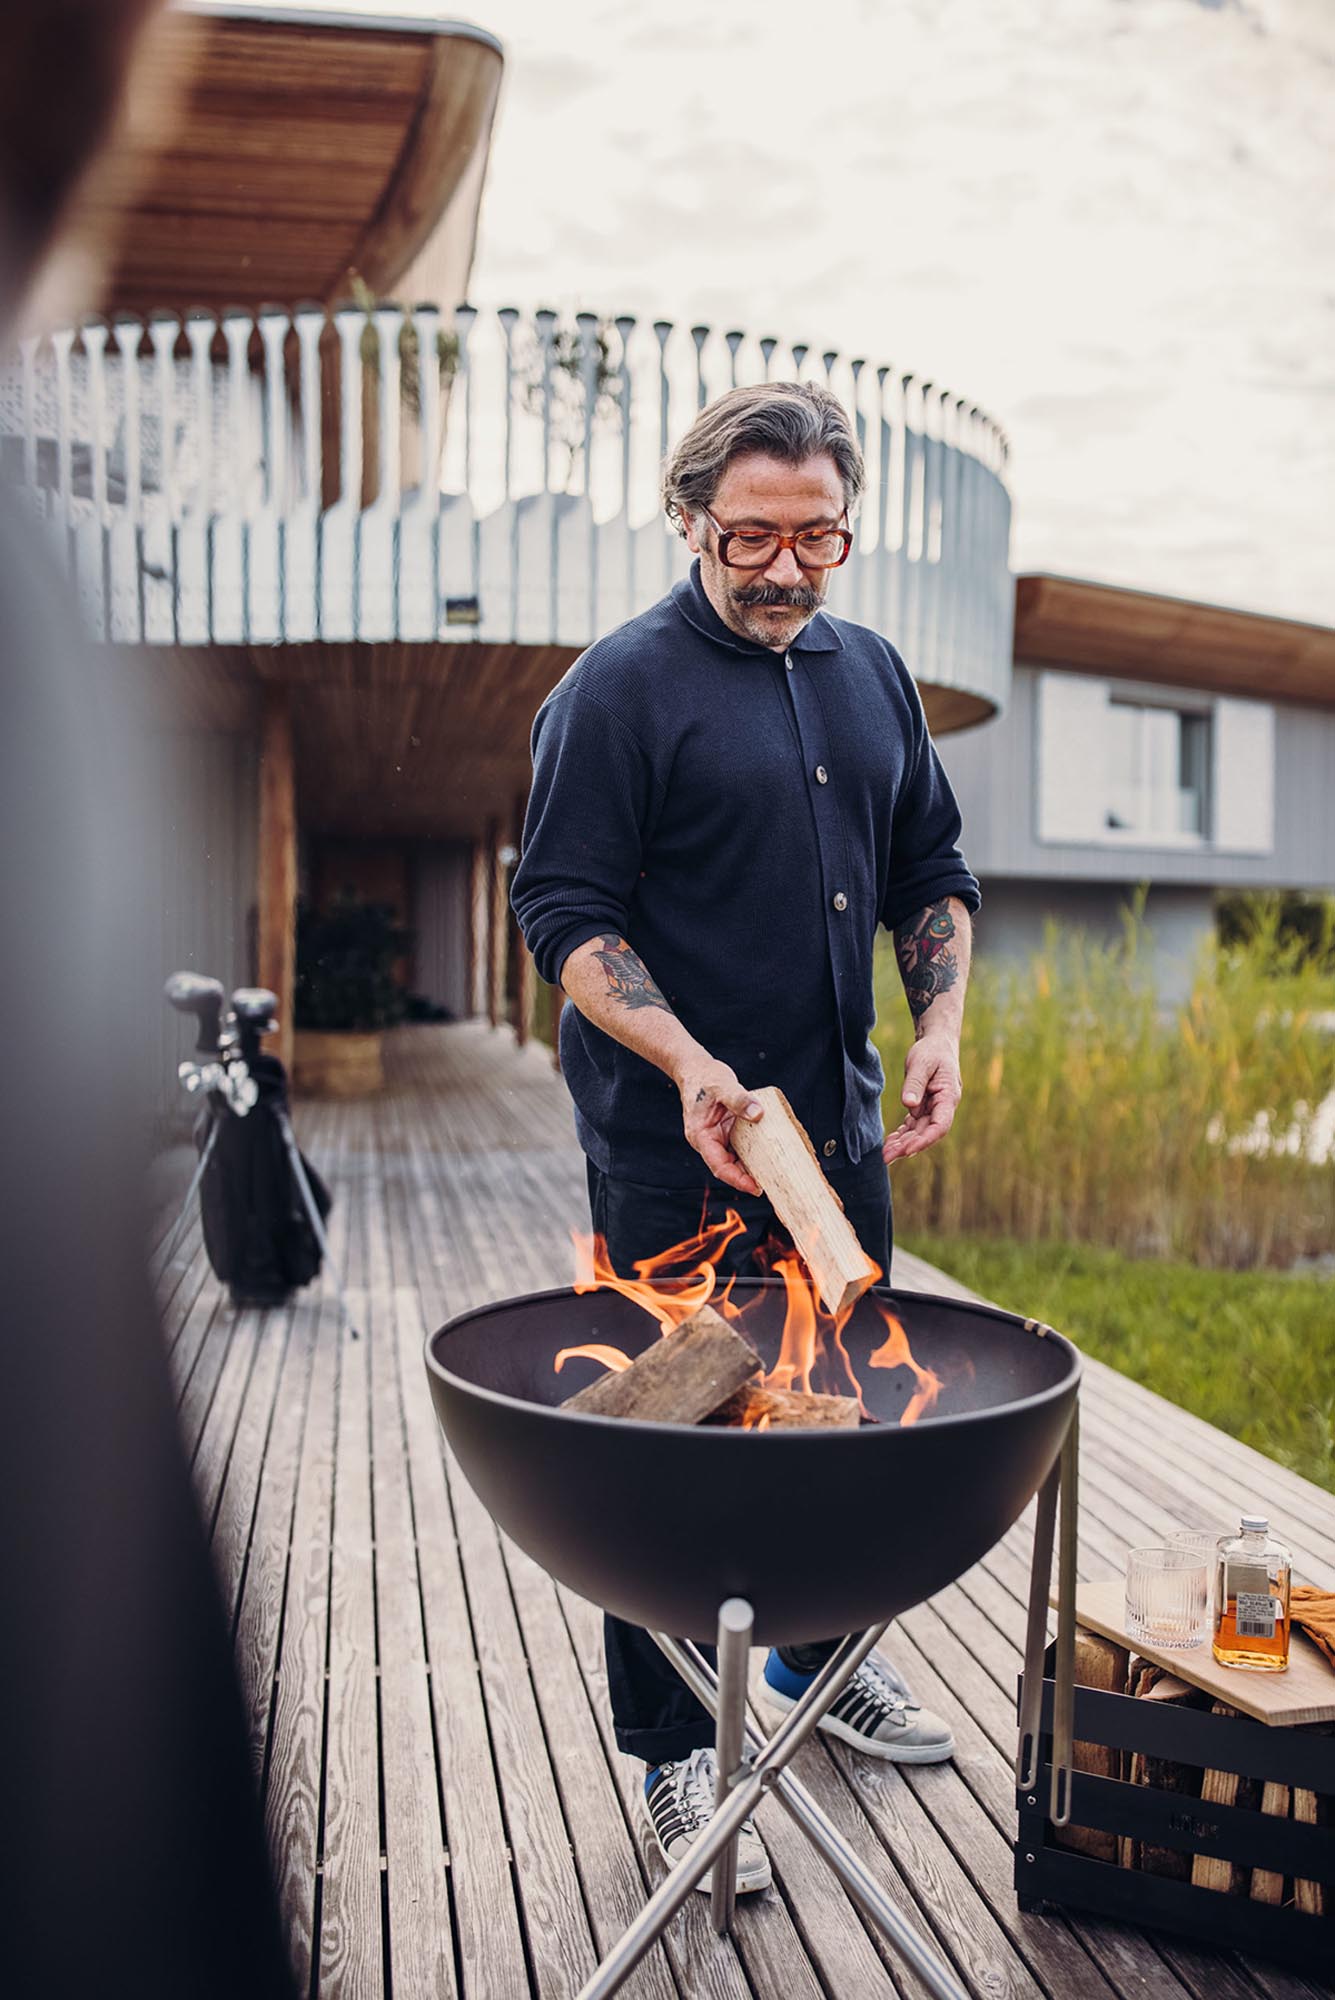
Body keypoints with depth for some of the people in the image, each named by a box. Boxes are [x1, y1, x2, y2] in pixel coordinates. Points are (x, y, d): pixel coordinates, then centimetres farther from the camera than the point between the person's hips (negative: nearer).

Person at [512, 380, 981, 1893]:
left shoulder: (871, 674, 11)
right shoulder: (621, 688, -9)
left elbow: (931, 868, 18)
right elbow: (565, 910, -13)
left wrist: (942, 1020, 2)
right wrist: (689, 1065, -25)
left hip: (840, 1128, 7)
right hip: (674, 1147, -6)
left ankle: (817, 1655, 42)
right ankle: (674, 1751, 20)